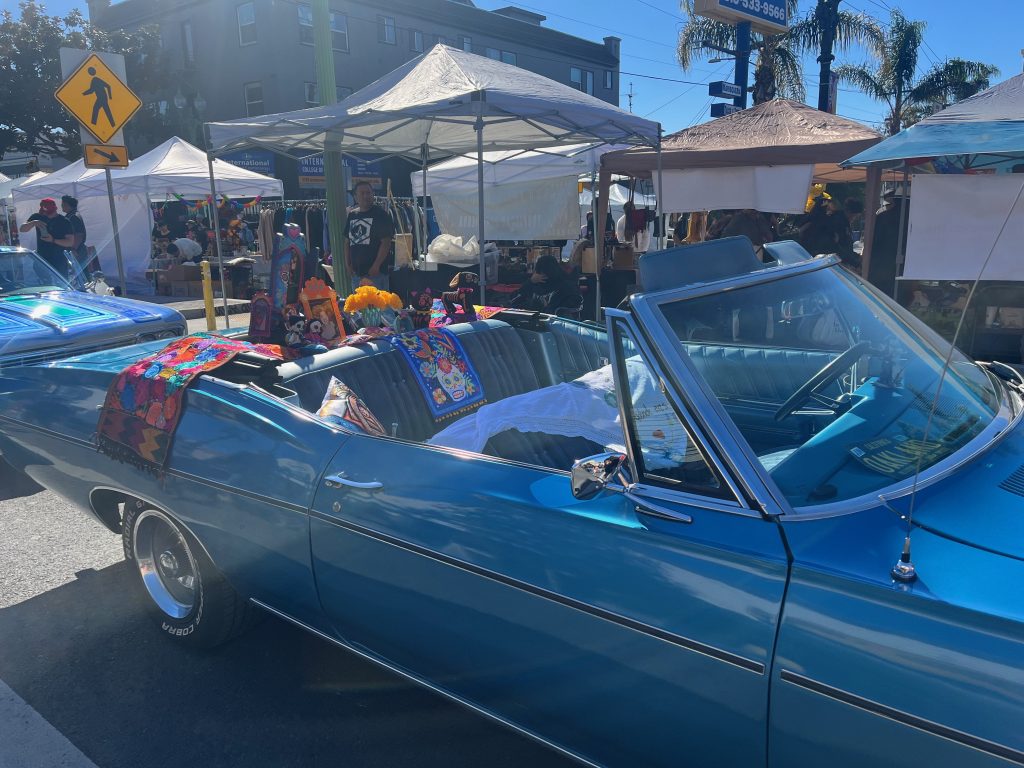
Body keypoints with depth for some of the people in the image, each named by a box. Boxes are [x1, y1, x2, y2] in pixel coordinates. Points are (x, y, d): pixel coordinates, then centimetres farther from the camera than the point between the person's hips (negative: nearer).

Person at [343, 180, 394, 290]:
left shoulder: (380, 214, -4)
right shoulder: (352, 215, 13)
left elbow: (386, 242, -11)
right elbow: (347, 241, 17)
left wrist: (376, 265, -16)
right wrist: (348, 264, 7)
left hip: (376, 272, -6)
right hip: (356, 272, 6)